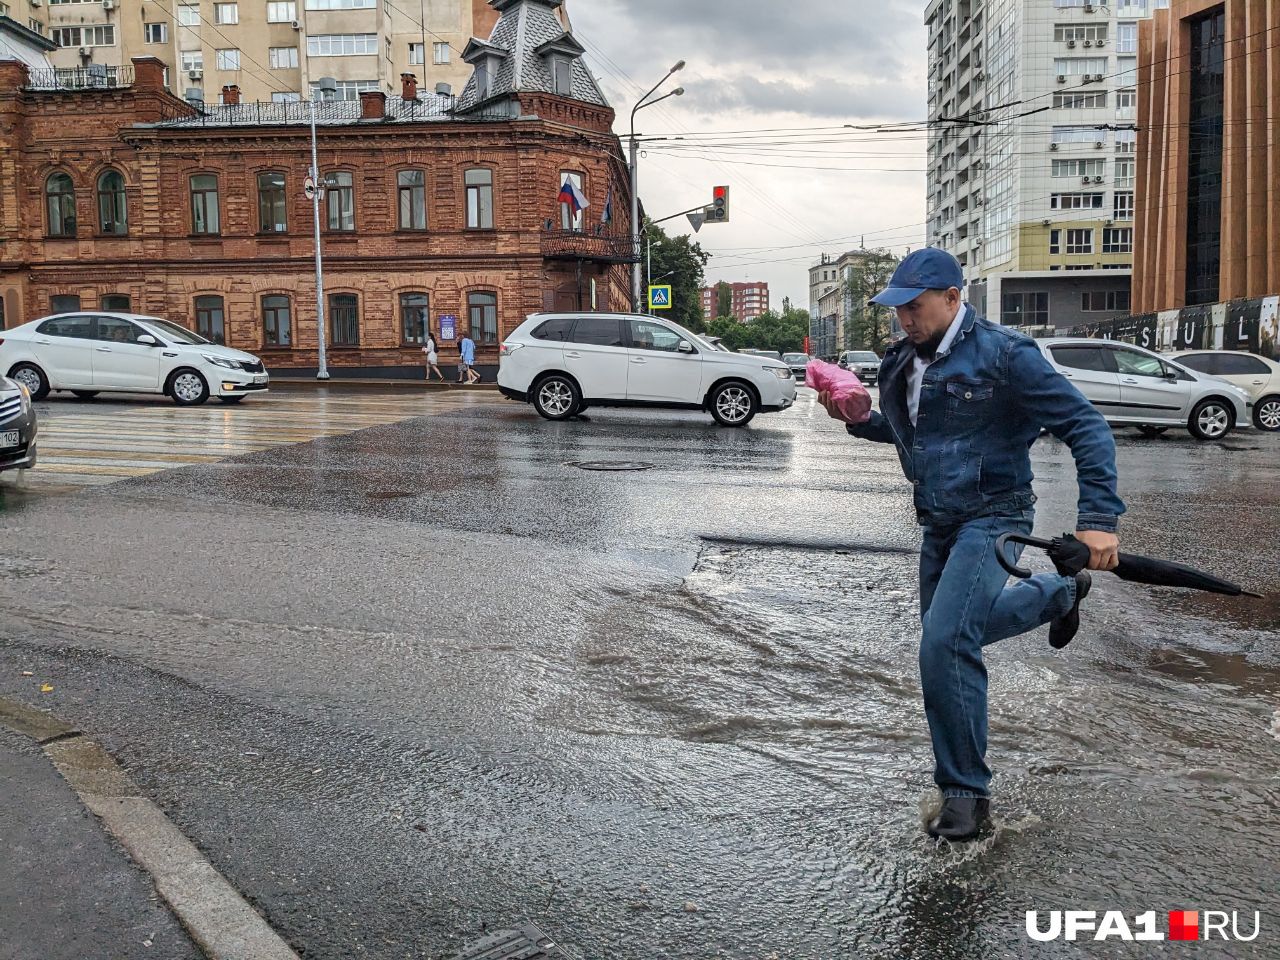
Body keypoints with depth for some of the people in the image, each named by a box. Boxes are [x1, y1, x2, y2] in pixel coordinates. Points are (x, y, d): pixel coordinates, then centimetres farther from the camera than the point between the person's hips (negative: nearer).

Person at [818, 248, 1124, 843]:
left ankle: (965, 793, -5)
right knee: (952, 634, 21)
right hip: (939, 524, 8)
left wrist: (1099, 517, -23)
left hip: (992, 517, -8)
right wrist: (855, 418, 3)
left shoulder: (1004, 355, -16)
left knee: (945, 643, -22)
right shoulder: (901, 365, 7)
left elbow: (1085, 426, -15)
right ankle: (1060, 592, 46)